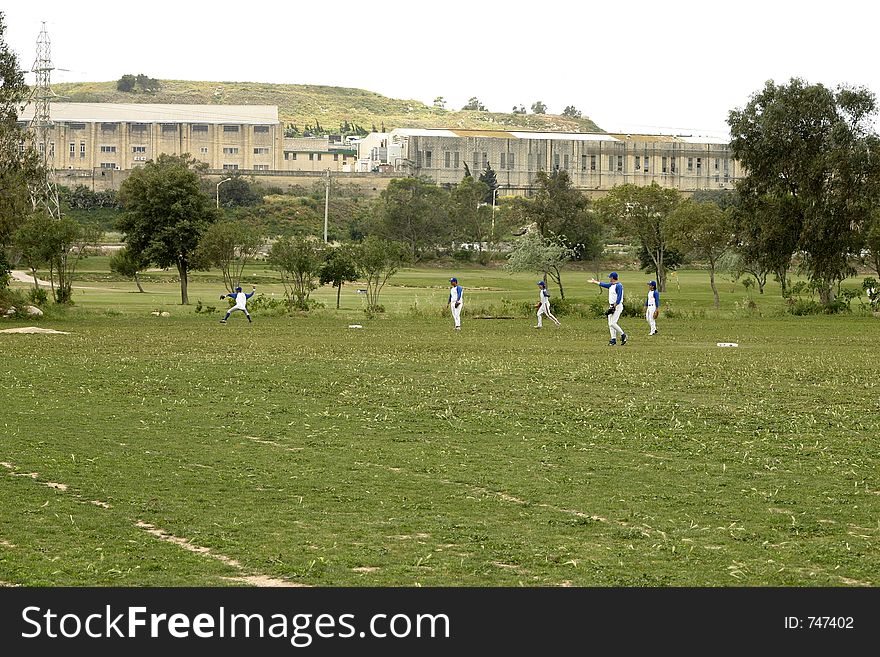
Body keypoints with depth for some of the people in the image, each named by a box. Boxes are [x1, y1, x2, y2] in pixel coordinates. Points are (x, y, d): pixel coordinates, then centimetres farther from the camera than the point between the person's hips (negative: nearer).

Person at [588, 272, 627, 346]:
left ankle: (623, 335, 0)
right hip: (611, 306, 10)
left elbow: (619, 298, -22)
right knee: (610, 324, 5)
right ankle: (613, 339, 7)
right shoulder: (611, 285, 13)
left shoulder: (619, 285, -16)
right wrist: (594, 281, 43)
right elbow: (603, 284, 31)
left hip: (617, 306, -10)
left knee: (613, 323, -16)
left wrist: (614, 306, -26)